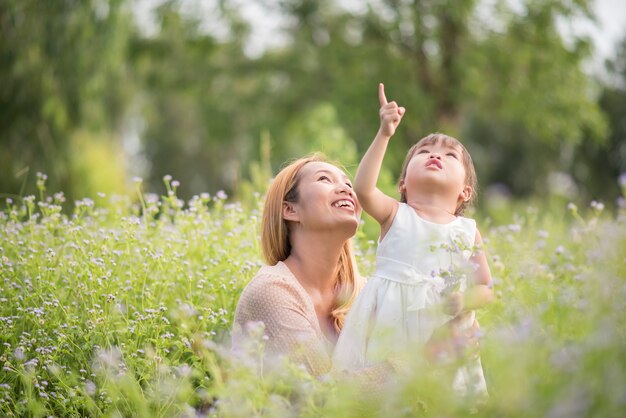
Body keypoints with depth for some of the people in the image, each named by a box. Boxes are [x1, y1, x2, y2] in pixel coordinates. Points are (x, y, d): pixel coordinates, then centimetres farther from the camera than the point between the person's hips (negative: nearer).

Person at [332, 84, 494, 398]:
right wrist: (384, 135, -20)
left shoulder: (468, 232, 9)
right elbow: (362, 189, -16)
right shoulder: (395, 216, 3)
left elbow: (486, 288, 11)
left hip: (443, 335, 2)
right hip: (388, 331, -2)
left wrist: (466, 300, -12)